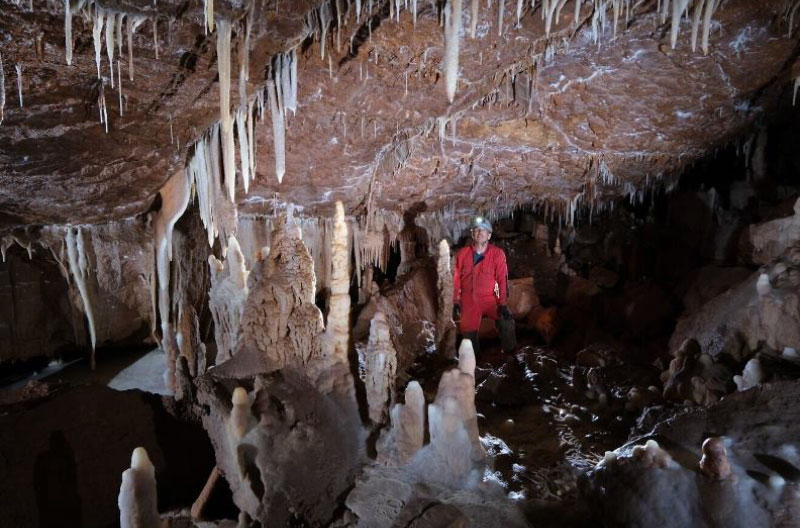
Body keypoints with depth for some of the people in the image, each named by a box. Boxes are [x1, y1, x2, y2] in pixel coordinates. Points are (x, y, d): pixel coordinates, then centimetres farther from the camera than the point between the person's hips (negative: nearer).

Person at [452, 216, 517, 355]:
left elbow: (502, 279, -9)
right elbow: (456, 279, 3)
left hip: (489, 299, -1)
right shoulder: (462, 254, -2)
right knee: (468, 333, 4)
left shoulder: (497, 254, -7)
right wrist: (455, 303, 1)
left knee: (506, 322, -20)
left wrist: (502, 304, -14)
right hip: (468, 301, 1)